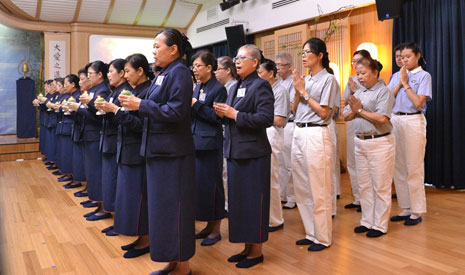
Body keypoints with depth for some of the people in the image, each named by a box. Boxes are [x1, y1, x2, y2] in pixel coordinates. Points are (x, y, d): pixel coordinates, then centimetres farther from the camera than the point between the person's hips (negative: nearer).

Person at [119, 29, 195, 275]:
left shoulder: (179, 72, -13)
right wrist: (137, 105, 2)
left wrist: (141, 105, -18)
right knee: (163, 206, 14)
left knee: (174, 206, -1)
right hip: (159, 150, 10)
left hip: (172, 153, -10)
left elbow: (175, 111, -22)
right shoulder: (164, 73, 15)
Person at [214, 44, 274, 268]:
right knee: (238, 201, 13)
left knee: (254, 202, 1)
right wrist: (223, 114, 0)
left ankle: (257, 251, 16)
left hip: (253, 154, -8)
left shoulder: (261, 86, -9)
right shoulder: (235, 88, 16)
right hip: (234, 153, 8)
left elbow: (266, 119, -20)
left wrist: (235, 114, -19)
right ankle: (247, 247, 26)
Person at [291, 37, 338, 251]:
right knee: (302, 188, 12)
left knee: (318, 190, -1)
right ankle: (311, 233, 25)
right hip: (299, 134, 8)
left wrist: (304, 91, -7)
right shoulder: (305, 79, 14)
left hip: (316, 135, -8)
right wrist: (297, 90, 0)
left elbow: (324, 112, -10)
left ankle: (323, 238, 12)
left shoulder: (328, 79, -4)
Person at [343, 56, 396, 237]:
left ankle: (380, 225, 12)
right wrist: (354, 111, -9)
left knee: (380, 186, 1)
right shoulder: (358, 92, 13)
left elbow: (382, 118, -20)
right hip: (360, 142, 7)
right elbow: (346, 116, 12)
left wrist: (360, 110, -10)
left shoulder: (383, 92, -8)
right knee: (364, 185, 13)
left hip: (380, 143, -7)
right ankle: (367, 221, 25)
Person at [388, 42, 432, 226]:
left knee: (414, 168, -3)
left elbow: (419, 102, -12)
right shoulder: (396, 75, 14)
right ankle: (405, 208, 18)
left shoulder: (423, 76, 0)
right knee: (399, 167, 7)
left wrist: (405, 83, -6)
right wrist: (399, 82, -3)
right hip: (395, 121, 5)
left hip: (413, 122, -5)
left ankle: (417, 212, 6)